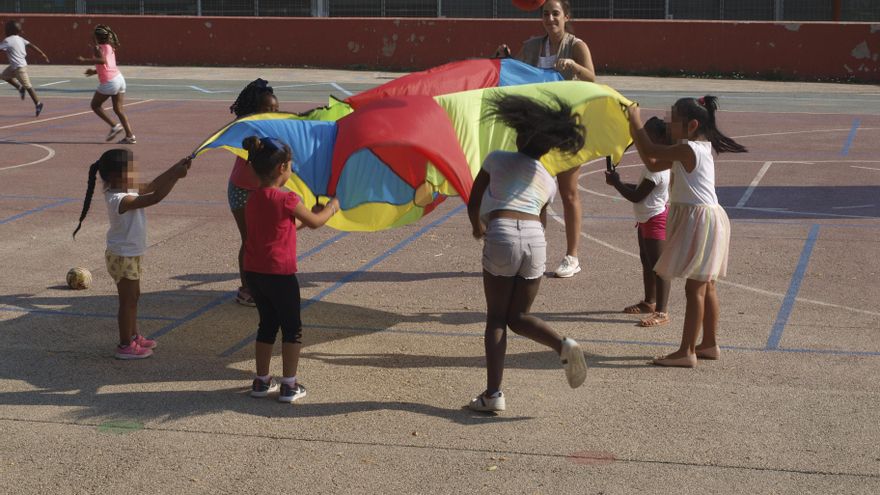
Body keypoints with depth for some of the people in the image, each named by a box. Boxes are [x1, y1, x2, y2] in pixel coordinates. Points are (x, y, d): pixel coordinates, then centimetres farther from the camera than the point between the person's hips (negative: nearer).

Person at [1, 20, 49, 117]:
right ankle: (20, 88, 20)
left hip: (19, 67, -9)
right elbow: (32, 45, 5)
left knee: (27, 86, -5)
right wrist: (42, 54, 6)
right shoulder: (20, 39, 8)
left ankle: (38, 103, -3)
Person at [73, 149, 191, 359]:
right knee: (128, 300, 1)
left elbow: (153, 185, 5)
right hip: (123, 257, -10)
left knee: (133, 297, 22)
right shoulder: (119, 200, -30)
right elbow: (154, 197, -39)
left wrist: (176, 168, -4)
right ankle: (125, 346, 12)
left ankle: (133, 336, 37)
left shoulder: (128, 190, -2)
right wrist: (175, 176, -37)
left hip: (132, 254, 10)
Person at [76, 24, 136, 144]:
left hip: (108, 82, -7)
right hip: (119, 78, 7)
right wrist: (95, 71, 29)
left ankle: (114, 126, 2)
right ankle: (130, 136, -1)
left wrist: (85, 60, -23)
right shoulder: (110, 47, 16)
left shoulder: (99, 47, -8)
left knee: (95, 105, 12)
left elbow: (102, 60, -28)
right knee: (118, 109, 7)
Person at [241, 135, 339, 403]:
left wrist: (306, 217, 26)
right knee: (292, 328, 7)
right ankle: (289, 385, 8)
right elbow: (315, 222, -2)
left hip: (254, 272, 7)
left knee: (267, 325, 19)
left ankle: (261, 381, 24)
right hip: (280, 273, -7)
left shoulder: (253, 199, 7)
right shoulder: (286, 199, -16)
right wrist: (332, 207, 17)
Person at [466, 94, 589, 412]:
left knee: (496, 318, 5)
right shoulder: (548, 180, 21)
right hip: (535, 240, 4)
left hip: (501, 237, -3)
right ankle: (563, 345, -12)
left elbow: (473, 204, 15)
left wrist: (478, 228, 34)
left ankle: (493, 394, -1)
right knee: (519, 317, 16)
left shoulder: (497, 160, 10)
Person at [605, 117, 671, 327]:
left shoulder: (656, 168, -25)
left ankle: (661, 312, -7)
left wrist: (616, 183, -10)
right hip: (646, 219, 11)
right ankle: (649, 302, 35)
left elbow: (637, 196, -22)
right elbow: (642, 189, 15)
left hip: (655, 220, -11)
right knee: (647, 262, 21)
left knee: (658, 266, -8)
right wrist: (620, 183, 3)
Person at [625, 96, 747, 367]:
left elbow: (651, 151, -17)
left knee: (695, 288, -7)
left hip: (700, 220, -10)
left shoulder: (688, 149, -17)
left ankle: (687, 351, -5)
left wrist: (636, 122, -5)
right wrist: (635, 133, 12)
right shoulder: (697, 149, 13)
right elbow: (653, 164, 16)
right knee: (705, 286, 15)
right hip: (700, 219, 10)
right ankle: (710, 344, 24)